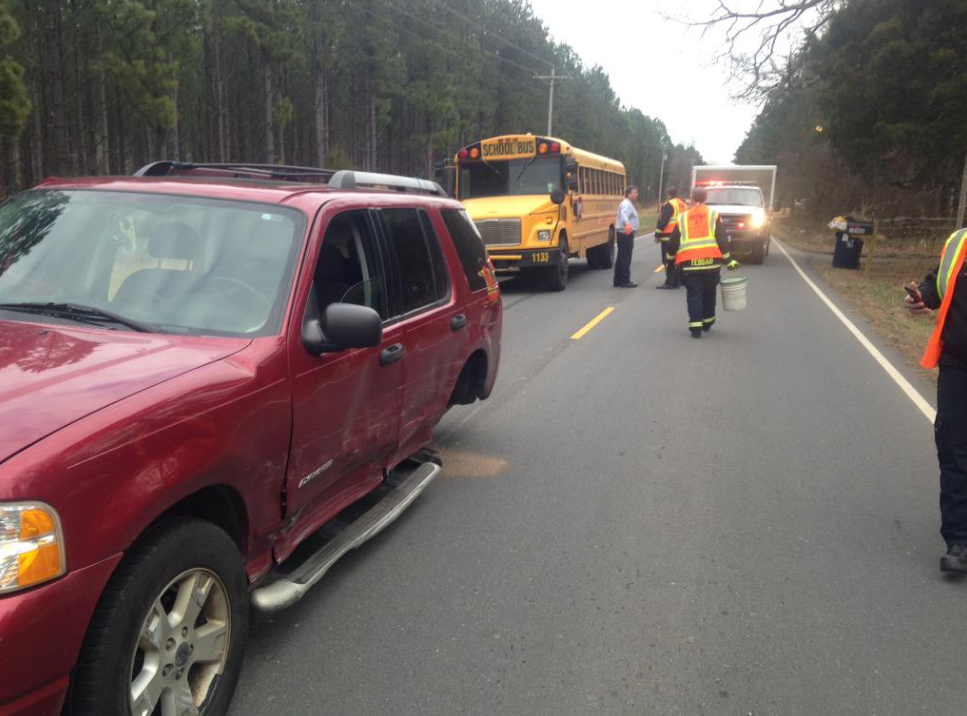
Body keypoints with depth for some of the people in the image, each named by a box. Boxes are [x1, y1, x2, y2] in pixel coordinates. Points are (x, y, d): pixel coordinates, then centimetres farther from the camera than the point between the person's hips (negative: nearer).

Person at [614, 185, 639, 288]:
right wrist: (627, 223, -55)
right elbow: (624, 215, -35)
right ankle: (624, 281, -8)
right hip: (626, 234, -11)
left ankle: (618, 280, 17)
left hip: (624, 234, 11)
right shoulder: (626, 204, -16)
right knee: (625, 258, -9)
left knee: (621, 258, 13)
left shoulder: (629, 204, 18)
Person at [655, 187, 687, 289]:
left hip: (669, 236, -9)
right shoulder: (683, 204, 15)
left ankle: (670, 282, -10)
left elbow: (663, 221, -17)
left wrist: (657, 234, -13)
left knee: (669, 260, -7)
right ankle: (679, 280, 20)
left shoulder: (669, 205, -13)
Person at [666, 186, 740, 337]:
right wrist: (728, 260, 3)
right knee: (709, 293, 18)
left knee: (694, 295, 4)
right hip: (711, 262, 0)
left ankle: (695, 326, -6)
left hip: (689, 263, 0)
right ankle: (707, 323, 30)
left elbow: (673, 242, 11)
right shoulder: (714, 215, 7)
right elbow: (722, 239, -1)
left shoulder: (683, 217, 11)